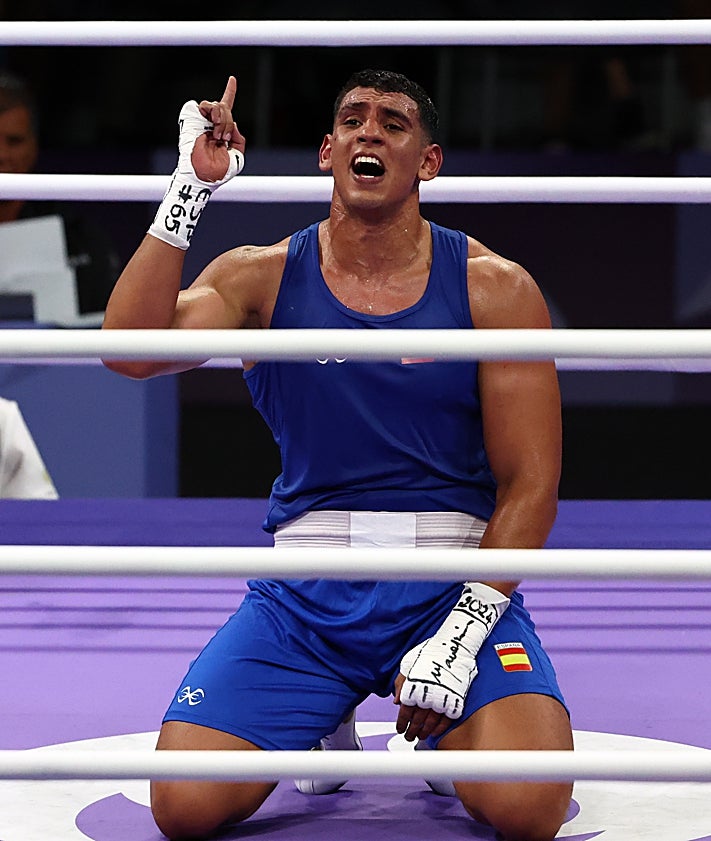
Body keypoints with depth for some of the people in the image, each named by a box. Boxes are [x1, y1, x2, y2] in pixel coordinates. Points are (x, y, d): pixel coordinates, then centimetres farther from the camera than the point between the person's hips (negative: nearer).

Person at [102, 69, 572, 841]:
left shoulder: (494, 291, 0)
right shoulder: (262, 278, 3)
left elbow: (530, 483, -3)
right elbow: (130, 351, -15)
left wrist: (462, 634, -15)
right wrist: (189, 192, -18)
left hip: (455, 584, -1)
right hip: (304, 595, 1)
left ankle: (448, 736, 12)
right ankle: (327, 721, 15)